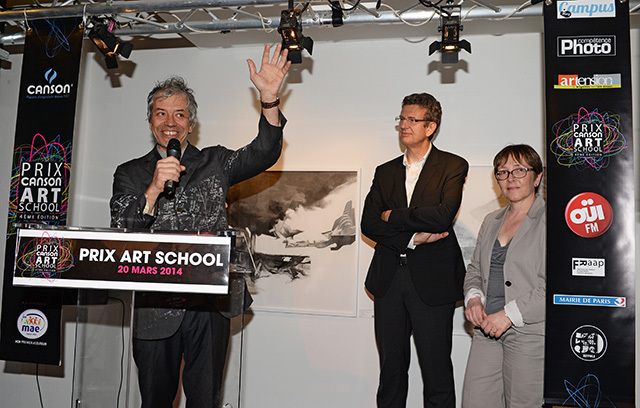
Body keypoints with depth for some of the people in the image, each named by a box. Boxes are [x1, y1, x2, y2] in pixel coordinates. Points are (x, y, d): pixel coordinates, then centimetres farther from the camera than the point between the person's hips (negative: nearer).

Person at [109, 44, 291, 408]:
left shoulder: (215, 163, 8)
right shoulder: (130, 173, 8)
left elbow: (263, 154, -8)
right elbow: (122, 239, -3)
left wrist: (269, 100, -23)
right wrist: (154, 190, -18)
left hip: (209, 307, 0)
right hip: (156, 309, 1)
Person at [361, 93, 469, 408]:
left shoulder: (452, 166, 1)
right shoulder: (385, 171, 14)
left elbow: (443, 214, -16)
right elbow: (368, 224, 3)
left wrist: (393, 216, -6)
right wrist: (412, 238, -10)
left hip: (431, 280, -4)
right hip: (389, 278, 4)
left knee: (436, 370, 4)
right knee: (391, 367, 13)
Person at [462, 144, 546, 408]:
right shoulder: (491, 221, 17)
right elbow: (475, 269, 22)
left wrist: (510, 313, -16)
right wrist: (473, 298, 2)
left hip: (530, 332, -6)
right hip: (486, 330, 6)